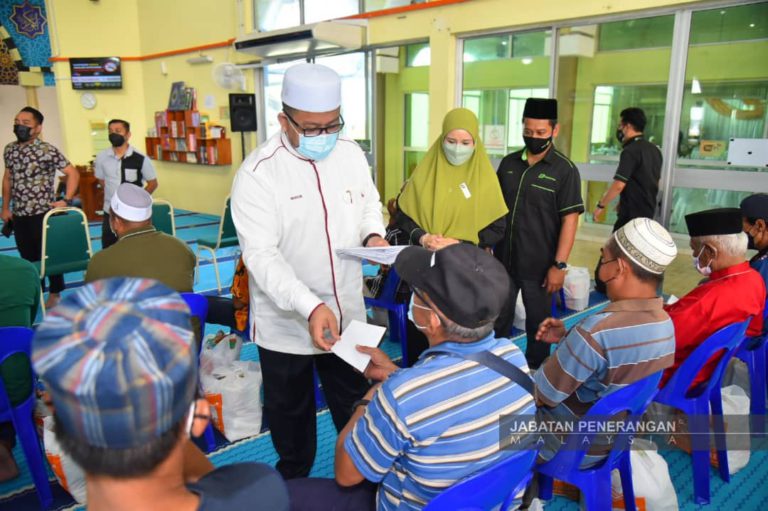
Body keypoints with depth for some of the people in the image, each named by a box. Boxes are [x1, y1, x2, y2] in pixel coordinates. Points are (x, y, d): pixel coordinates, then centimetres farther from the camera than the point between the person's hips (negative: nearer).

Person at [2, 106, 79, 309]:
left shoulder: (47, 151, -11)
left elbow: (73, 173, -10)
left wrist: (67, 201, -16)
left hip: (43, 213, -6)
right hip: (19, 215, 6)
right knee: (27, 256, 14)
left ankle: (55, 293, 18)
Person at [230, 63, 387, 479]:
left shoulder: (351, 153, -3)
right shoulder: (257, 173, -19)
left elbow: (369, 203, 14)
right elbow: (261, 255, -24)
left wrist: (373, 234, -8)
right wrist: (311, 307, -35)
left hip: (347, 313, 4)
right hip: (286, 322, -3)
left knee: (354, 406, 23)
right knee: (289, 412, 20)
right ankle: (293, 483, 46)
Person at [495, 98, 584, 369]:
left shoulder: (564, 170, -8)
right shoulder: (508, 163, 5)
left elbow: (569, 219, -11)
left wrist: (559, 264, -15)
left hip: (539, 266, -4)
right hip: (503, 260, 4)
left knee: (537, 324, 12)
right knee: (498, 320, 16)